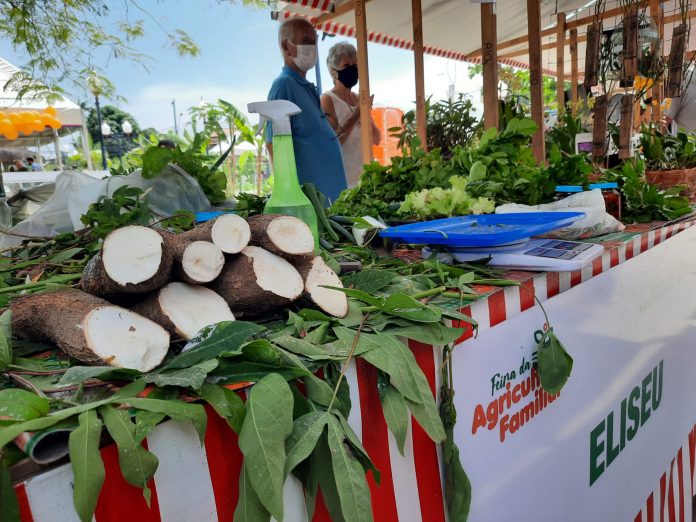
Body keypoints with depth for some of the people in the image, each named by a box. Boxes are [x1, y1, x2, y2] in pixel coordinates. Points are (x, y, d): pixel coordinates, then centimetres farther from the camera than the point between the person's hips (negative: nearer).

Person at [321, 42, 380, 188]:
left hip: (365, 174, 6)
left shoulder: (359, 99, 12)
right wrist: (355, 115, -21)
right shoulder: (327, 99, -7)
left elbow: (376, 139, 9)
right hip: (343, 177, -6)